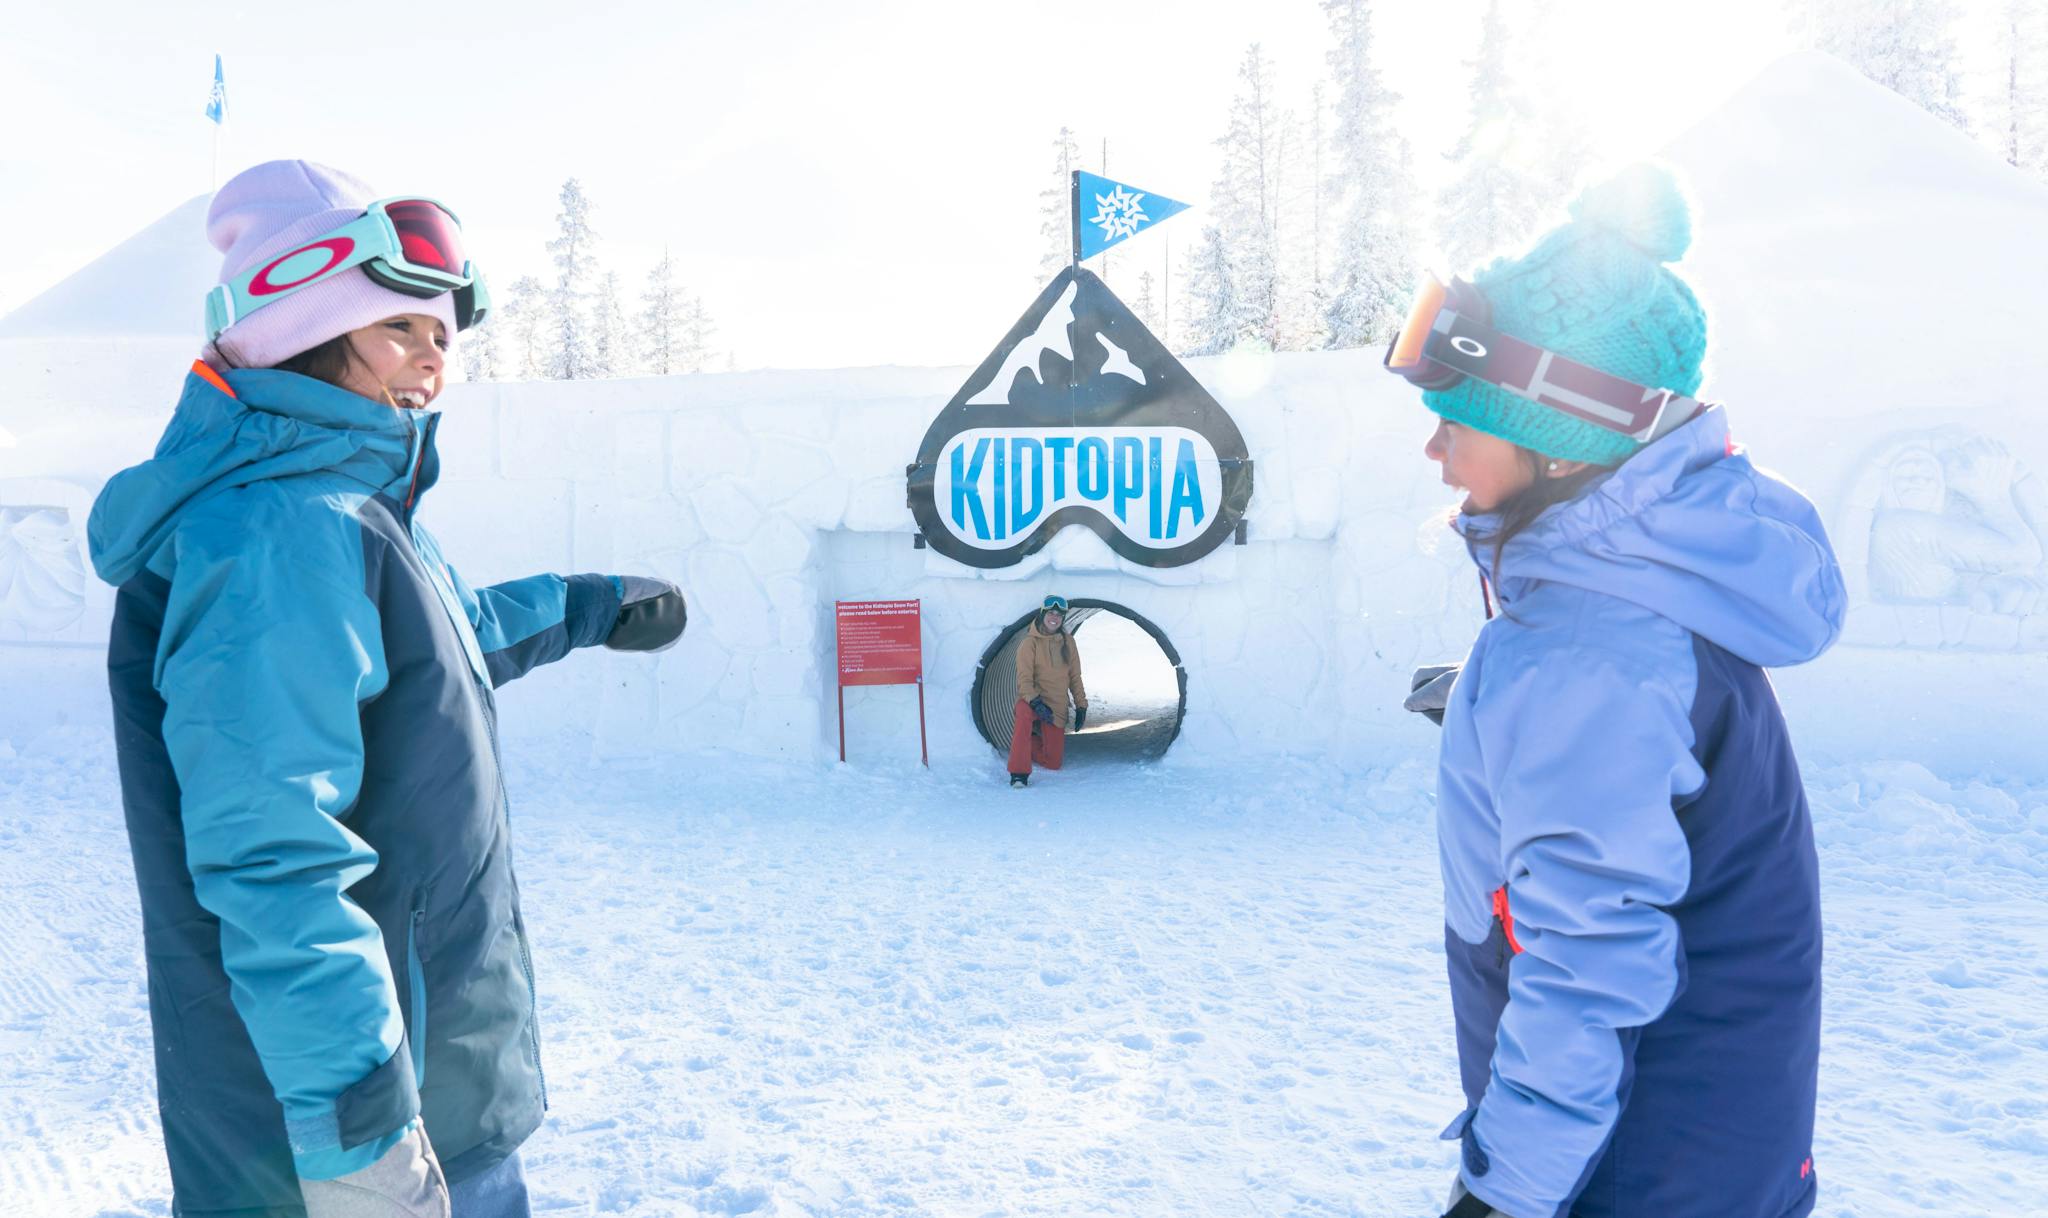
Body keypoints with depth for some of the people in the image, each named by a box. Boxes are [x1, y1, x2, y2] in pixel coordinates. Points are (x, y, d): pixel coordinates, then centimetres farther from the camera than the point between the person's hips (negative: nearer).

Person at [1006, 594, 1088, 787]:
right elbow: (1024, 678, -16)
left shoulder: (1068, 642, 4)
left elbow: (1075, 677, 11)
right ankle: (1019, 774, -33)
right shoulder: (1030, 642, -10)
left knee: (1053, 762, 3)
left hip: (1058, 708, 4)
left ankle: (1029, 741, 36)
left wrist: (1081, 705, 6)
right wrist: (1035, 702, -30)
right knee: (1025, 713, -42)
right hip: (1032, 700, -4)